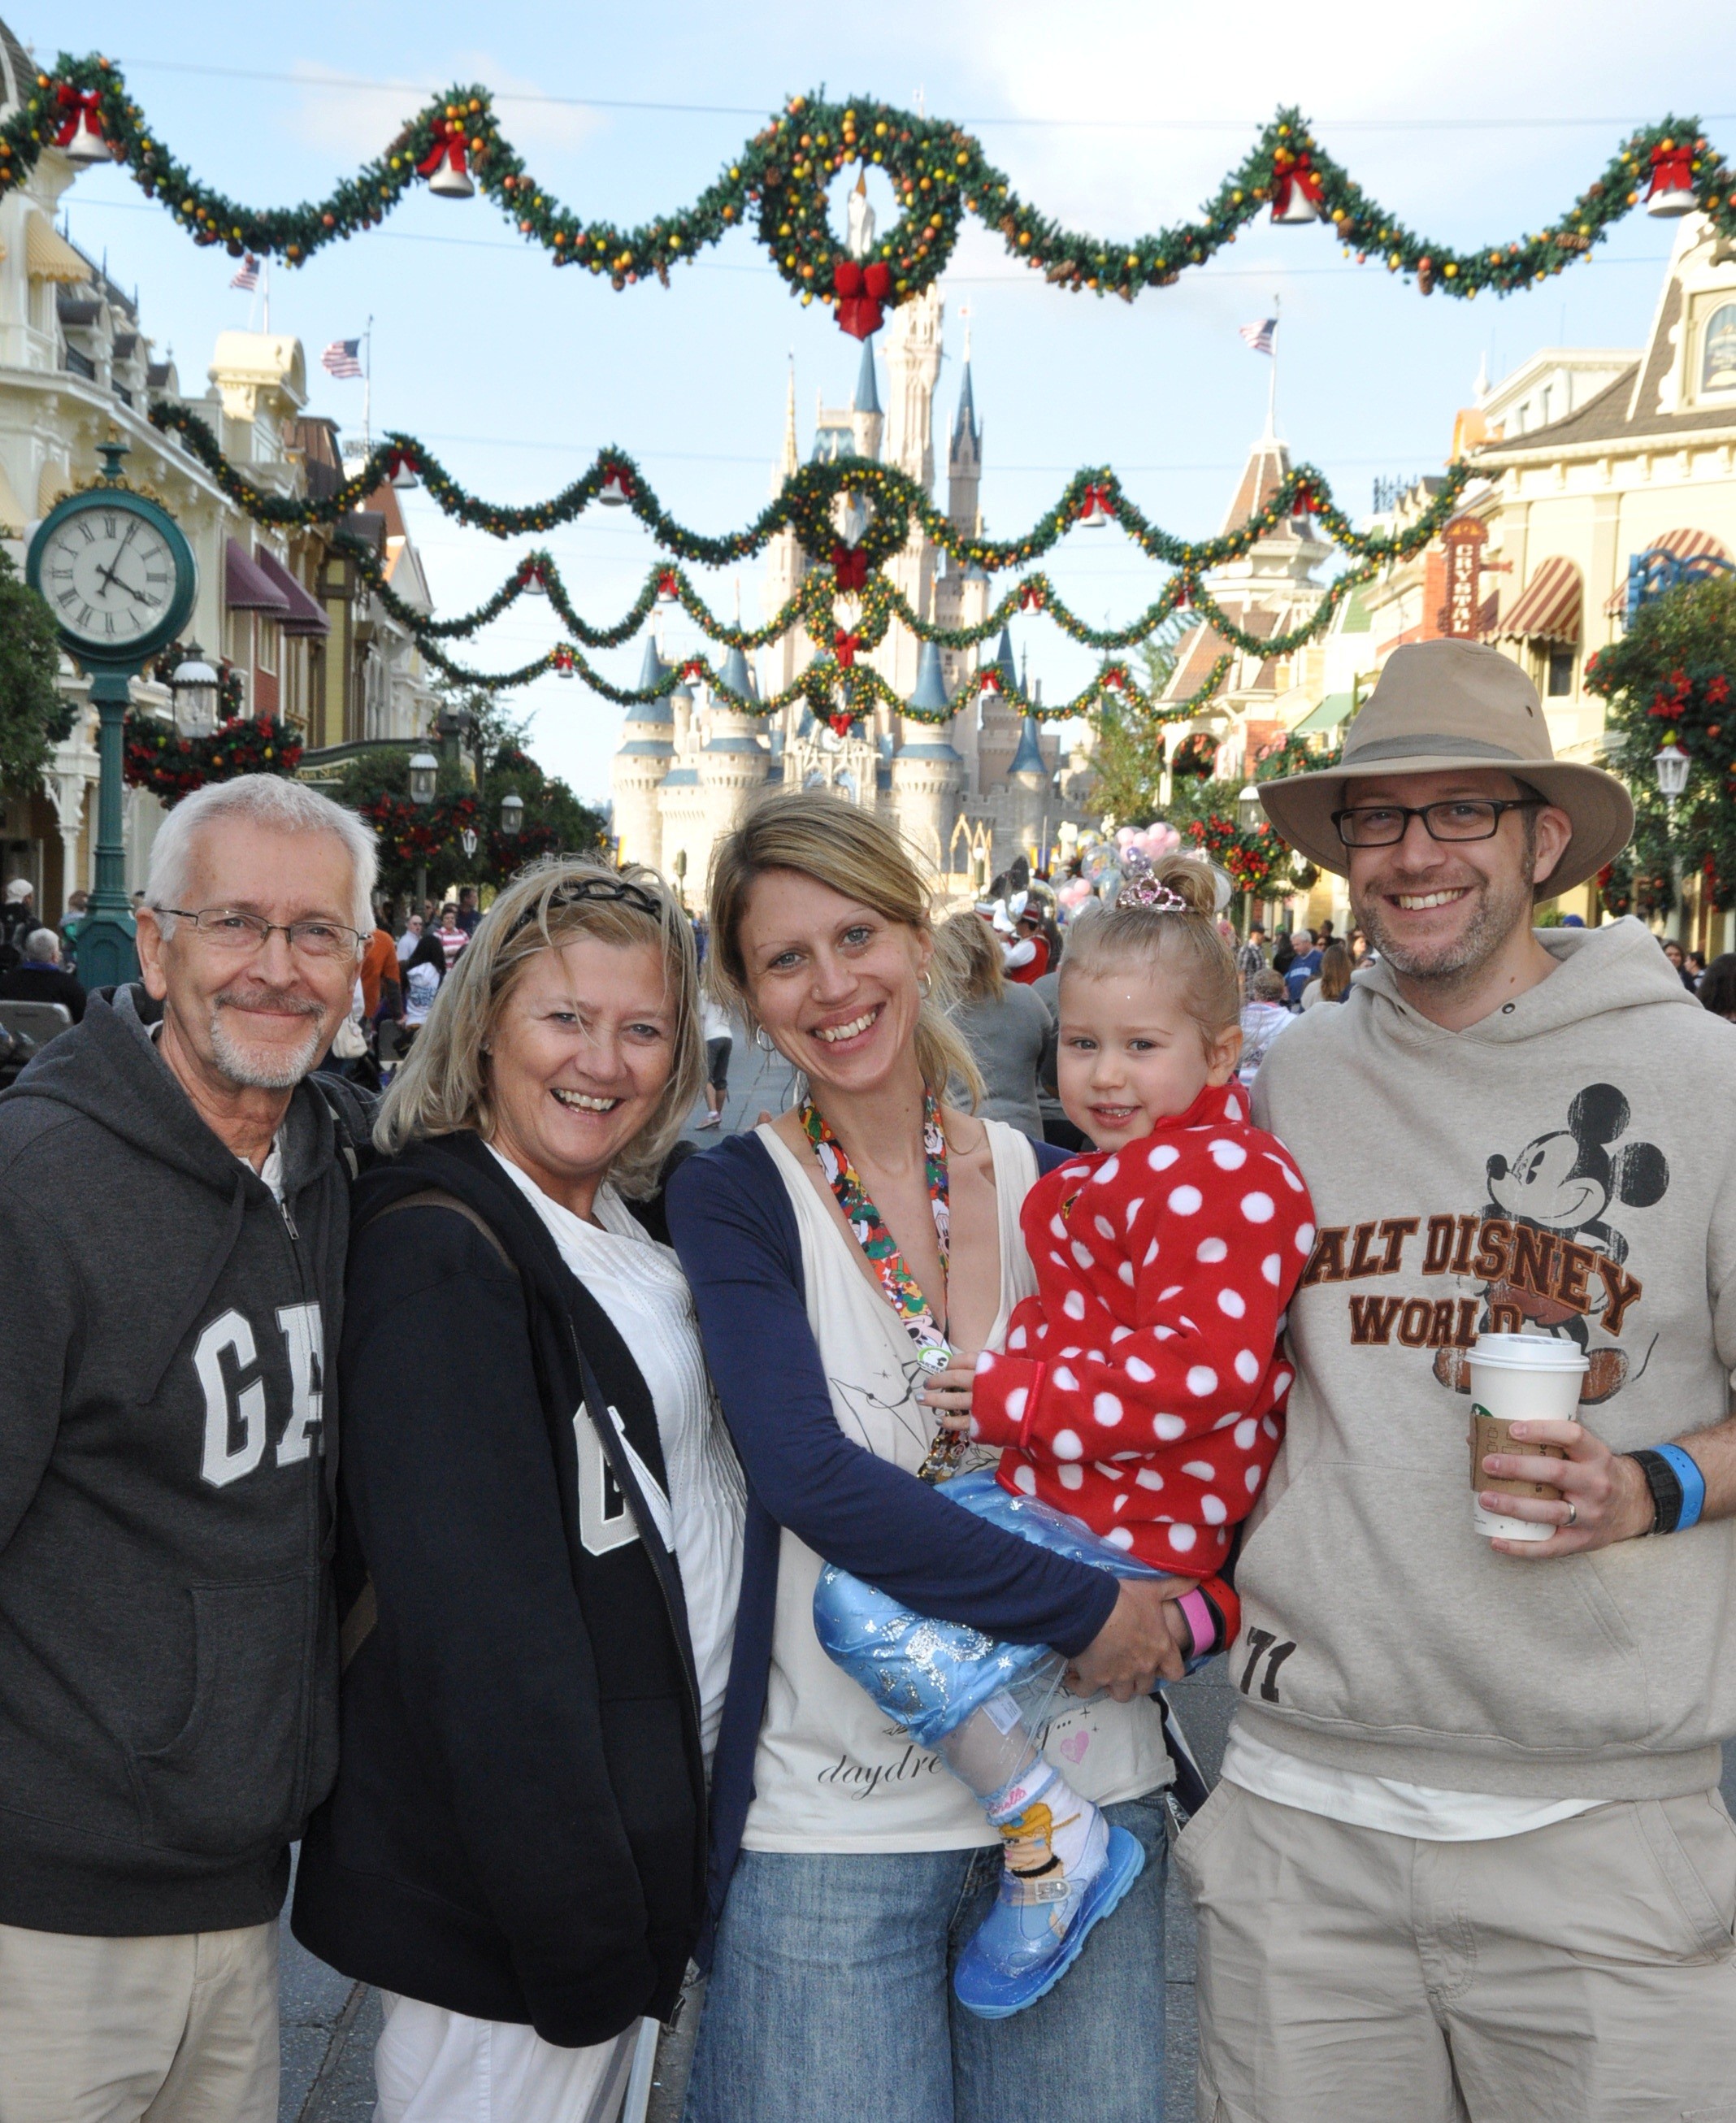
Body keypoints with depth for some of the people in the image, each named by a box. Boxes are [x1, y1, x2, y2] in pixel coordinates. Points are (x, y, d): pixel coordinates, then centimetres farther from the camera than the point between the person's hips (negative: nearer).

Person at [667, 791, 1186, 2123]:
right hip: (832, 1825, -3)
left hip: (1087, 1799, 3)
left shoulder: (1067, 1192, 5)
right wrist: (1085, 1611, -18)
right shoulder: (732, 1203, -5)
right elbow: (810, 1476, -18)